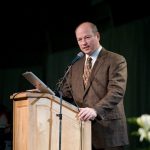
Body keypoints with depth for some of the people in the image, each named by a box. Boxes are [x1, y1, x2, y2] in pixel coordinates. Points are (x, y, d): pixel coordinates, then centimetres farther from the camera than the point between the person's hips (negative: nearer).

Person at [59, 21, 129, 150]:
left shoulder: (116, 61, -3)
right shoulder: (76, 65, 19)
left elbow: (117, 91, -15)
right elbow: (66, 92, 17)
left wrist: (96, 110, -29)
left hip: (108, 131, -5)